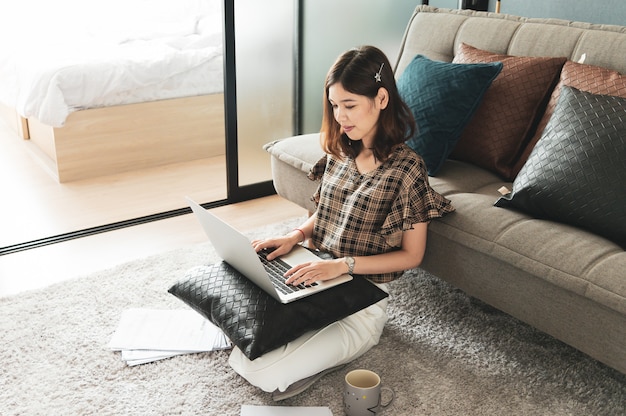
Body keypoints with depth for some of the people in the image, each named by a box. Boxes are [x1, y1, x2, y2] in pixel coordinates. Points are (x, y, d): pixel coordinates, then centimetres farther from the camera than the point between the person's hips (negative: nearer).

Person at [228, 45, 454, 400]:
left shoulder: (406, 168, -15)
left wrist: (343, 264, -22)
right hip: (316, 279, 6)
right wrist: (296, 235, -3)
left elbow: (412, 255, -11)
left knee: (262, 372, -17)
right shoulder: (339, 153, 5)